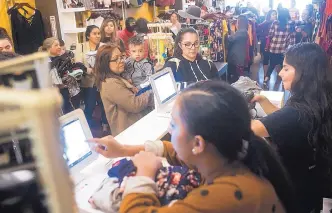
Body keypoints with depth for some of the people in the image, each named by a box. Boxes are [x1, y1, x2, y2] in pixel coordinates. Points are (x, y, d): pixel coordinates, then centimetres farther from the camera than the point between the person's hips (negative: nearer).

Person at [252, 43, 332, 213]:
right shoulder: (317, 103, -4)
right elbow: (281, 119, 10)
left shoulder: (298, 113, -35)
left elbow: (249, 128, -38)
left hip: (296, 189, -8)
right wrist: (262, 100, 1)